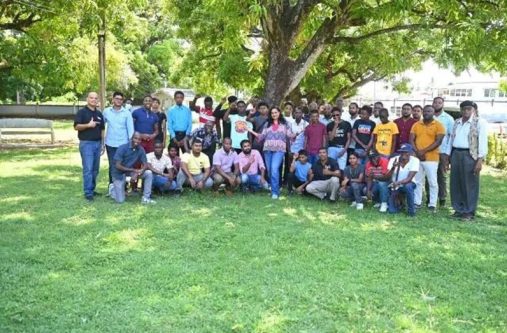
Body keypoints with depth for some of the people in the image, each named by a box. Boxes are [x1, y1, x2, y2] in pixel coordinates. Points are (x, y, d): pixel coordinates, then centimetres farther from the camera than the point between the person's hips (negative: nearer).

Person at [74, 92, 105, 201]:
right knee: (88, 169, -9)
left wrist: (102, 144, 13)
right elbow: (76, 126, -11)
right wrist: (88, 125, -24)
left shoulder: (99, 114, 15)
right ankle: (88, 192, -6)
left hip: (97, 143, 6)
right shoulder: (82, 112, -3)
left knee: (95, 169, 9)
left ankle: (92, 189, 18)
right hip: (86, 143, -6)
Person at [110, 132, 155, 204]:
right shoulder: (122, 148, -21)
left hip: (131, 171, 4)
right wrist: (133, 170, -28)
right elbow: (117, 166, -23)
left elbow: (145, 165, -9)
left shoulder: (141, 149, -9)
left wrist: (137, 173, -27)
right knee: (120, 200, -8)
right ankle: (113, 188, 26)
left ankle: (145, 198, -11)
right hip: (119, 173, -4)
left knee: (149, 173, -19)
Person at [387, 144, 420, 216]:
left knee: (408, 186, -39)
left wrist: (398, 183, -42)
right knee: (392, 211, -16)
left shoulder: (415, 160, -17)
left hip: (408, 184, -1)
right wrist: (393, 168, -38)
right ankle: (397, 203, 21)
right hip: (395, 186, 1)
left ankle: (411, 210, -18)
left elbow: (409, 178, -25)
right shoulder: (393, 160, -11)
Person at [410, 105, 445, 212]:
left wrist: (424, 151, -15)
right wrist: (417, 152, -10)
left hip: (431, 158, -4)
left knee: (432, 182, -1)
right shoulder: (416, 125, 10)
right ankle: (417, 202, 17)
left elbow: (438, 142, -9)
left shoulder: (438, 125, -1)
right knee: (417, 181, 9)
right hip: (417, 157, 4)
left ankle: (432, 204, 5)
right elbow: (411, 140, 5)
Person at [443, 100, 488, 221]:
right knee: (455, 184, 8)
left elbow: (482, 142, -8)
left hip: (470, 156, -6)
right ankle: (459, 209, 18)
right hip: (456, 154, 6)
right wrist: (447, 157, 12)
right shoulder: (456, 123, 15)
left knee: (469, 184, -1)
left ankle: (469, 212, 6)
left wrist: (480, 160, -16)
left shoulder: (480, 122, -3)